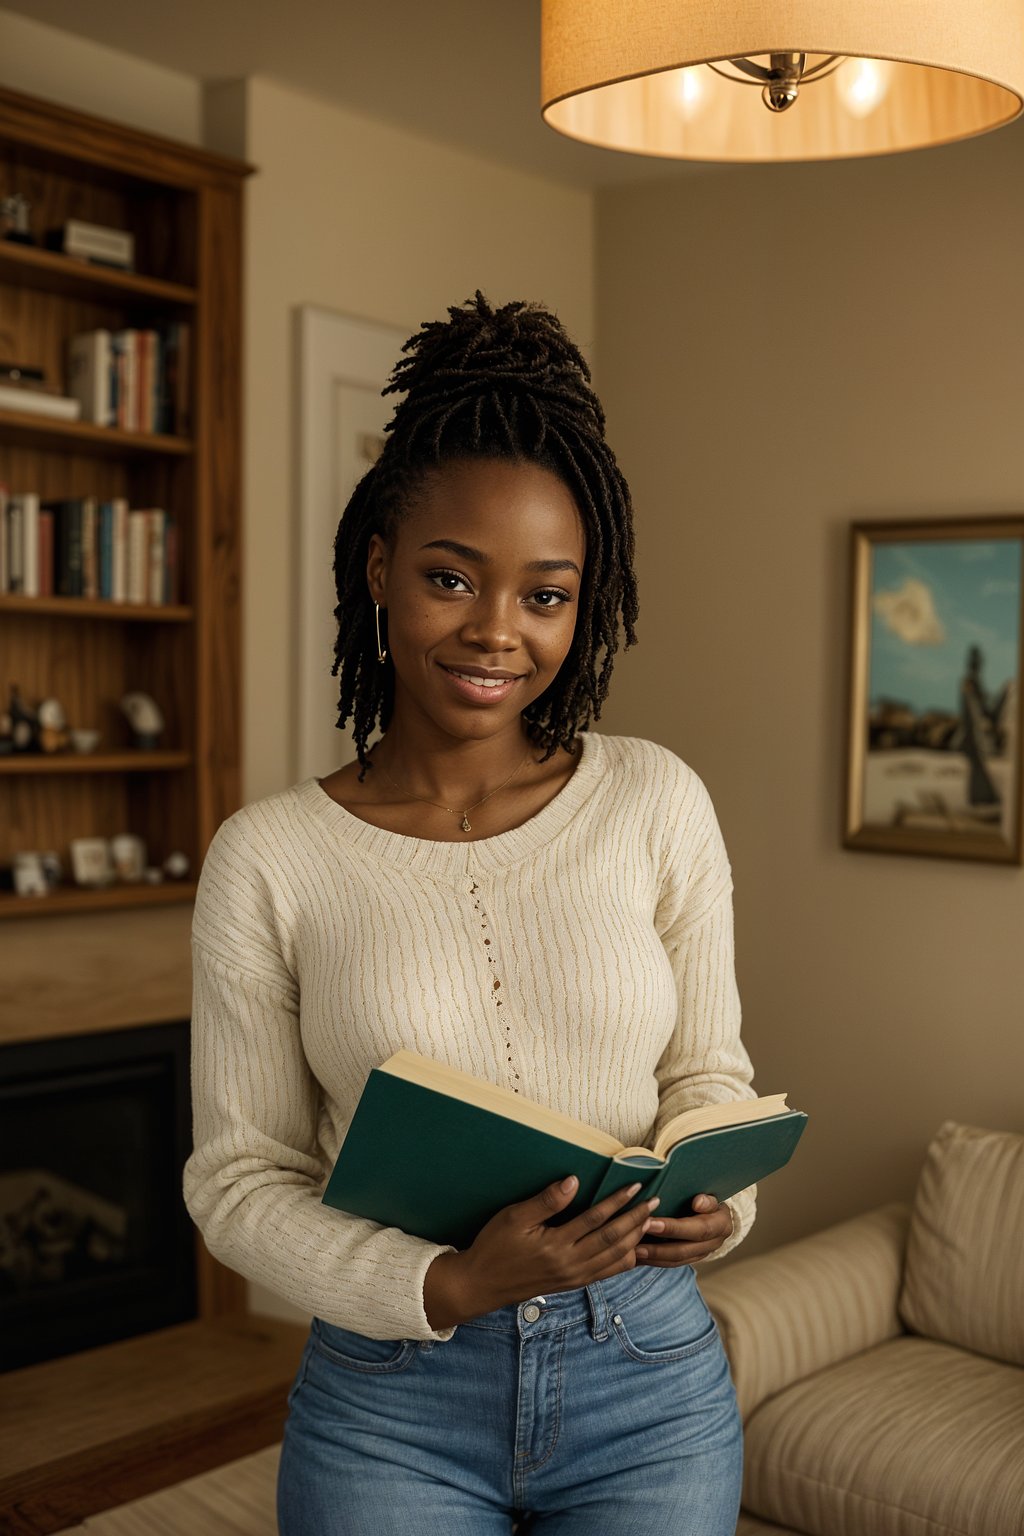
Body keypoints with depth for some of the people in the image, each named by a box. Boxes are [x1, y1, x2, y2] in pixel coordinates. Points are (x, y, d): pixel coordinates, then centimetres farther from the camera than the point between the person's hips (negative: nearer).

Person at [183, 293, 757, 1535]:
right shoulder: (267, 857, -9)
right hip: (389, 1403, -1)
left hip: (648, 1382, 2)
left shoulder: (656, 802, -5)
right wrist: (445, 1285, -19)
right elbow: (238, 1176, -5)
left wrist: (714, 1196, -15)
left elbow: (708, 1068, 5)